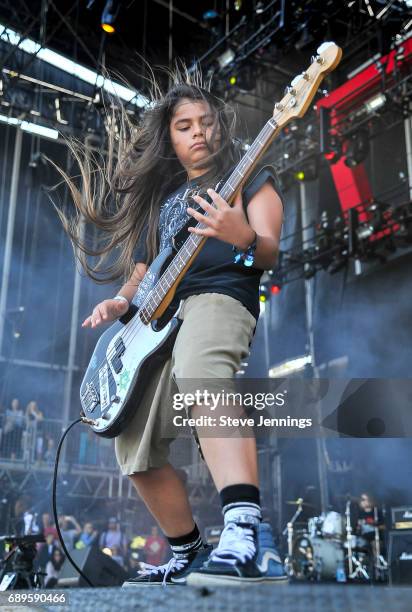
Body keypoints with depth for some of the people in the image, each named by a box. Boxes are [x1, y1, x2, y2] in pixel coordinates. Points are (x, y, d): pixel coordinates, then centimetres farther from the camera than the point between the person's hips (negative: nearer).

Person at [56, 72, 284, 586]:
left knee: (199, 370, -42)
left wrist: (244, 238, -27)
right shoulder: (160, 193, 27)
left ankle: (242, 543, -53)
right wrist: (121, 300, 7)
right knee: (135, 447, 2)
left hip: (219, 298, -6)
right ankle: (187, 558, 20)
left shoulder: (249, 176, 11)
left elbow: (269, 254, -3)